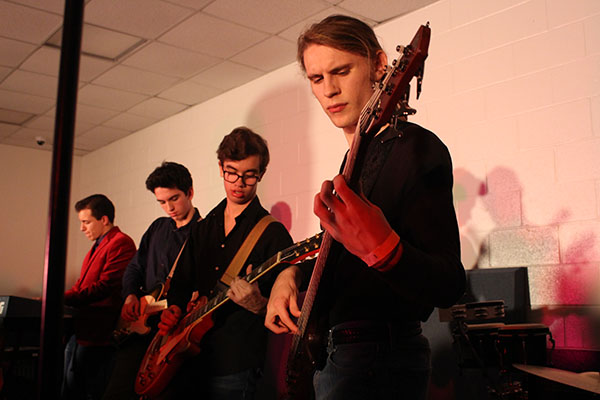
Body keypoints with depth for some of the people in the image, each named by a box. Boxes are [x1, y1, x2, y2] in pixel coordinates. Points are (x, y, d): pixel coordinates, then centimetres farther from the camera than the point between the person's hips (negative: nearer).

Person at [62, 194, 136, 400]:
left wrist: (62, 298, -20)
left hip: (98, 336, -10)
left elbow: (105, 287, -20)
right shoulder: (98, 246, 21)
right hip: (80, 333, 10)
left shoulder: (121, 243, -12)